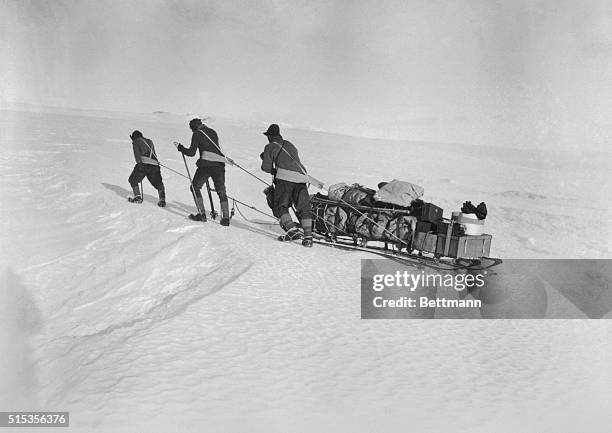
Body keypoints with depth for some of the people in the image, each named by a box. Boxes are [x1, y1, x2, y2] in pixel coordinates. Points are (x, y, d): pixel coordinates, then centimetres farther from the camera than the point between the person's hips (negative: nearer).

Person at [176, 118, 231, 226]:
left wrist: (180, 148, 11)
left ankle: (201, 214, 5)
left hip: (206, 165, -5)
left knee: (195, 187, 13)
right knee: (221, 192, 10)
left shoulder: (197, 134, 2)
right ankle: (226, 218, 3)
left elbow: (191, 152, -1)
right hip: (219, 165, 5)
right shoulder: (212, 132, 19)